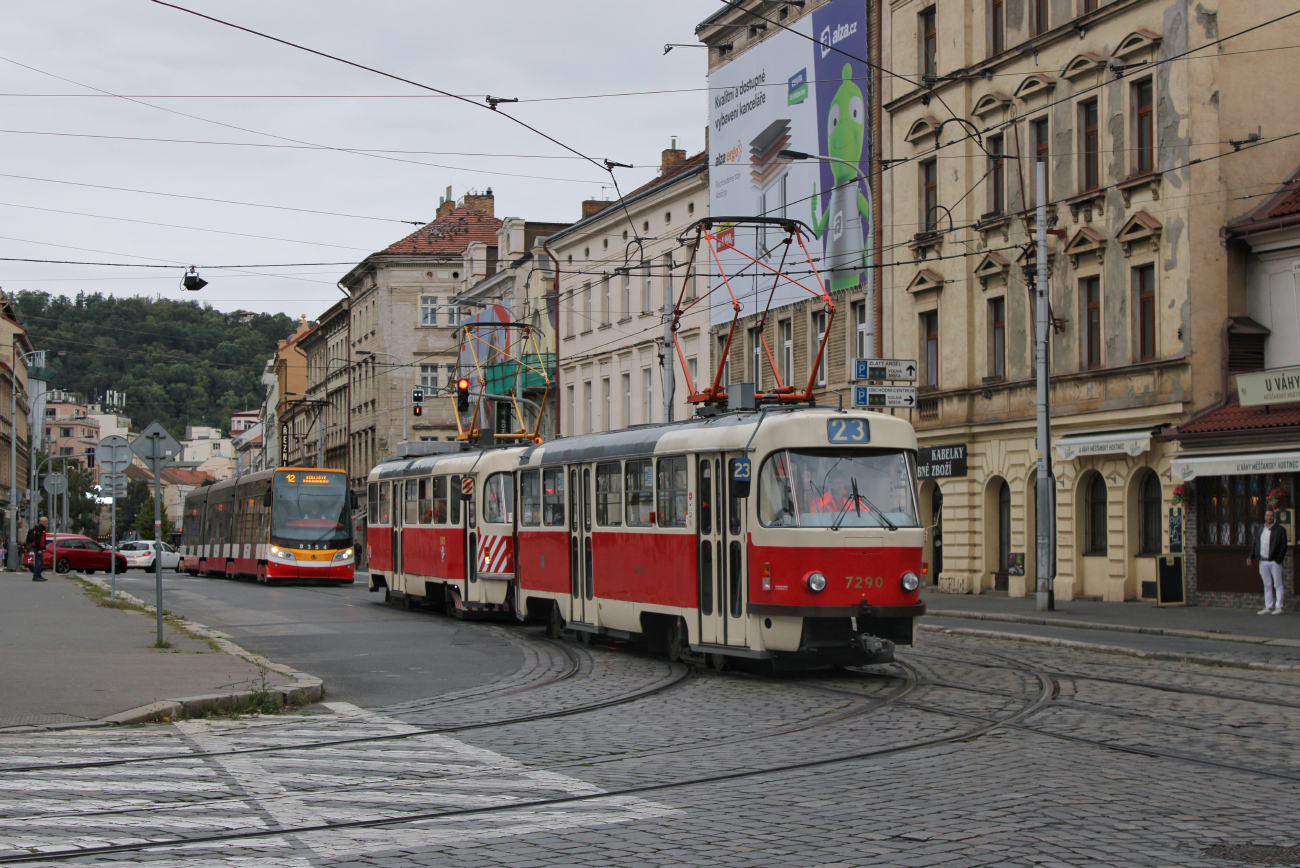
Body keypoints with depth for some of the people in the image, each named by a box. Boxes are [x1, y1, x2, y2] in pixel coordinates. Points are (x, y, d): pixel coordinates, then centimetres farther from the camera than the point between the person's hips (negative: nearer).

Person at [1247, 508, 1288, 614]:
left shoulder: (1280, 529, -1)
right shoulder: (1259, 529, 14)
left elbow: (1283, 546, -5)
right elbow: (1255, 544, 18)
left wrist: (1278, 560, -14)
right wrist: (1251, 557, 6)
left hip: (1275, 562, -5)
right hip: (1263, 561, 5)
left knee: (1277, 585, 0)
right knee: (1267, 585, 8)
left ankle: (1278, 607, 1)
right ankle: (1268, 607, 12)